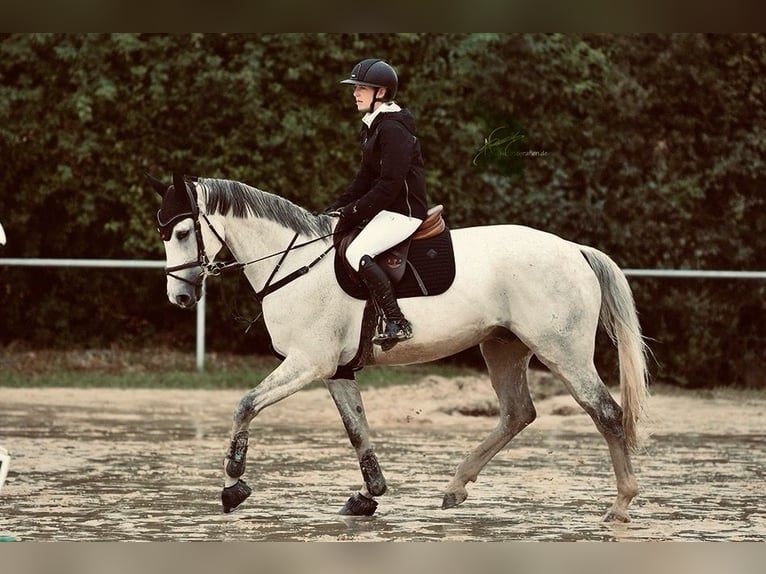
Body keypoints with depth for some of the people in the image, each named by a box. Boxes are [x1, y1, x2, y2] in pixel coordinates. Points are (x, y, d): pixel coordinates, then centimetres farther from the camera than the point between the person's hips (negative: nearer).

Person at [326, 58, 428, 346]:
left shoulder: (393, 129, -17)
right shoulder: (372, 126, 15)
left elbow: (389, 185, -22)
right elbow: (365, 179, 18)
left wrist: (351, 213, -19)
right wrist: (336, 209, 8)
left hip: (404, 210, -11)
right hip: (385, 209, 11)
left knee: (357, 253, -27)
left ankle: (396, 322, -28)